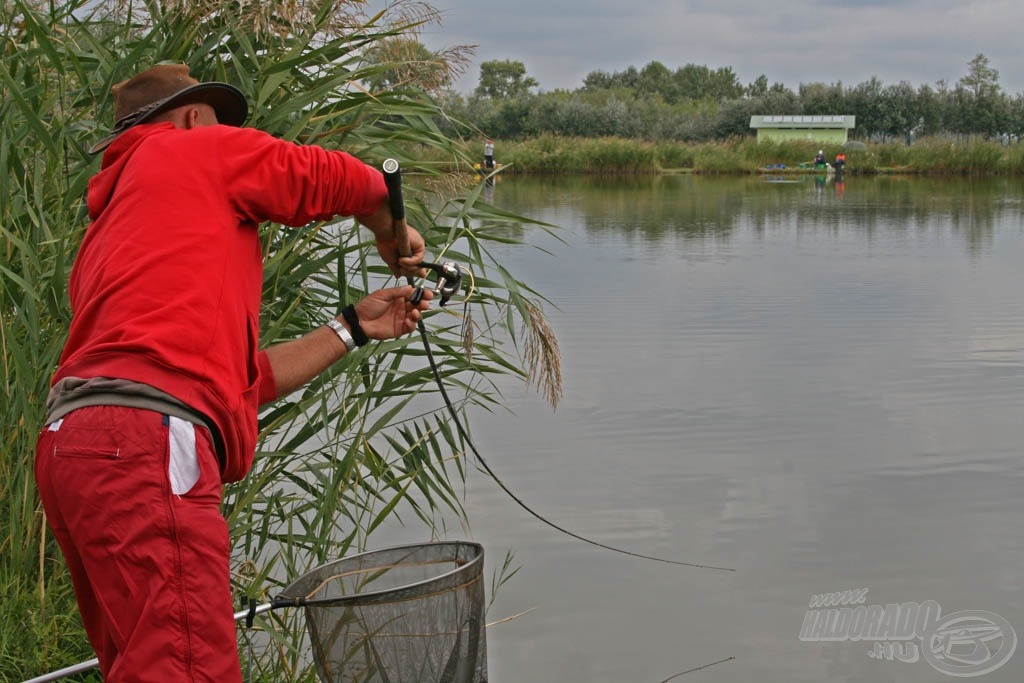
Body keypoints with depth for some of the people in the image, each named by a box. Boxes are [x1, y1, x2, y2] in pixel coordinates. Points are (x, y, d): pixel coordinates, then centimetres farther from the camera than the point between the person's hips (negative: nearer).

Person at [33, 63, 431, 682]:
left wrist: (353, 329, 38)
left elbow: (243, 379, 30)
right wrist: (393, 237, 35)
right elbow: (348, 181, 14)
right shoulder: (195, 149, 11)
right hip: (144, 445, -9)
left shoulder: (110, 224, 32)